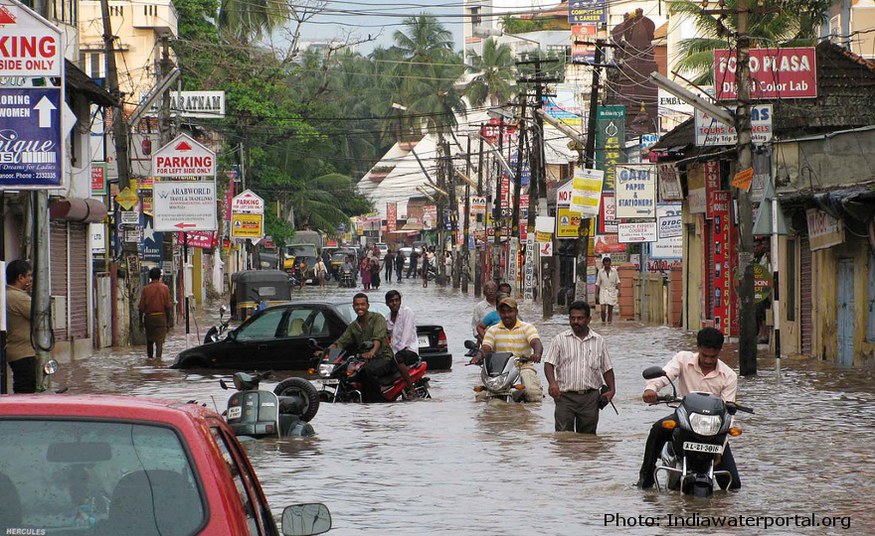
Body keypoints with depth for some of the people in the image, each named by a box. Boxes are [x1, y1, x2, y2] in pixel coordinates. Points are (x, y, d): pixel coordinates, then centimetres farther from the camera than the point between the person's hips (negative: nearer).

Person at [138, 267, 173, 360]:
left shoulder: (146, 289, -2)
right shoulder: (164, 288, -3)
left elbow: (141, 307, -2)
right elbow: (168, 306, -4)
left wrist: (141, 321, 7)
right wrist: (168, 320, 4)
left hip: (149, 317, 1)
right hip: (161, 316, -1)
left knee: (149, 340, 17)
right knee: (159, 340, -4)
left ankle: (150, 359, 24)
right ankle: (158, 358, -18)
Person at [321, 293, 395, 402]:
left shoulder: (377, 318, -2)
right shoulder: (353, 326, 20)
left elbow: (378, 337, -19)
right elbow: (341, 342, 12)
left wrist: (372, 352, -40)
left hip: (384, 357, -6)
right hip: (365, 360, 6)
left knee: (368, 370, -36)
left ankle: (378, 400, -26)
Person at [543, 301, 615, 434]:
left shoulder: (599, 341, 11)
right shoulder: (560, 340, 5)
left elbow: (607, 368, 15)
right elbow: (549, 363, -1)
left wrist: (611, 389, 2)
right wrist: (552, 383, -19)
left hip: (590, 397, 2)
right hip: (565, 396, -2)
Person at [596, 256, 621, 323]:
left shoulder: (614, 271, 4)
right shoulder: (600, 272, 4)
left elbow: (618, 282, 4)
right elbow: (597, 283, 6)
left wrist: (619, 290, -9)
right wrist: (596, 294, 1)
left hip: (612, 292, 1)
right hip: (603, 292, -1)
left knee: (610, 310, 2)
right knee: (603, 309, -13)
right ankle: (603, 322, 4)